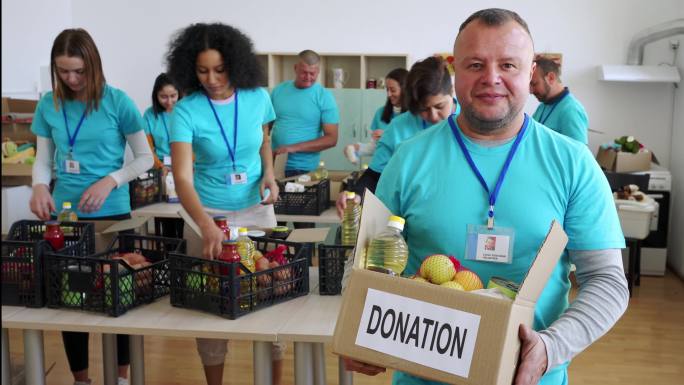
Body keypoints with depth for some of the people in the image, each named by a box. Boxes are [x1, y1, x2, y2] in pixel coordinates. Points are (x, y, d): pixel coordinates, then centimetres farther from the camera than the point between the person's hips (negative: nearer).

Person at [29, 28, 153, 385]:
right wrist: (39, 186, -15)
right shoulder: (48, 105, 1)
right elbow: (43, 159, 6)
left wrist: (110, 181, -19)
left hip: (112, 213, -3)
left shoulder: (116, 101, -9)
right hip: (63, 213, 3)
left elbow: (145, 158, -4)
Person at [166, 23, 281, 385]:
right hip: (208, 214, -2)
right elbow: (182, 178, -28)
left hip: (257, 209, 2)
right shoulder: (186, 111, -18)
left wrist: (269, 173, -7)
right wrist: (207, 226, -43)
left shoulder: (257, 98, -8)